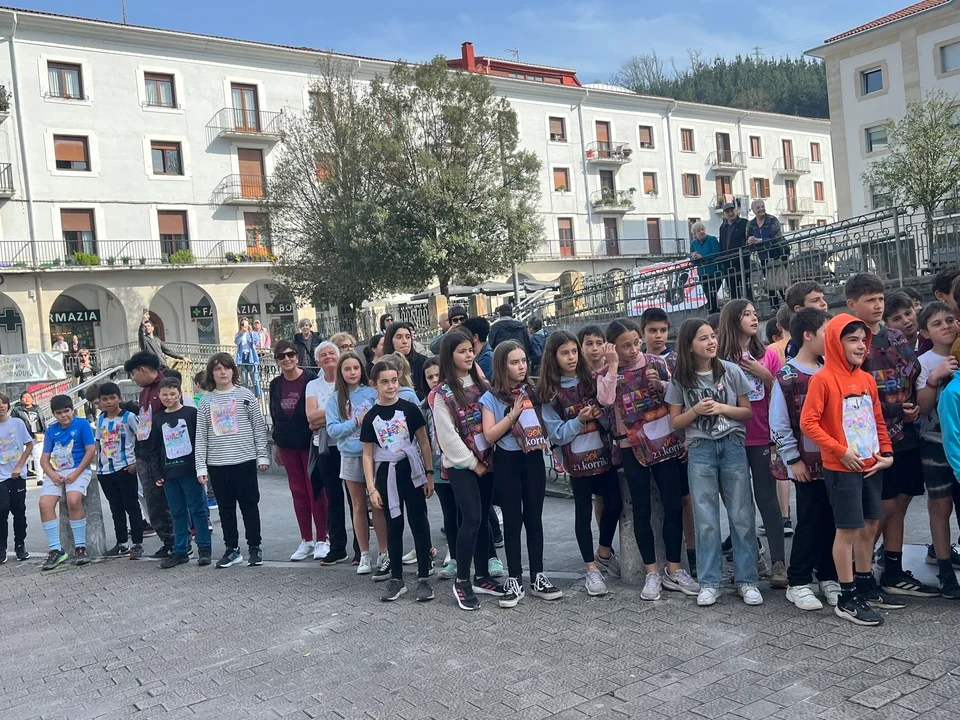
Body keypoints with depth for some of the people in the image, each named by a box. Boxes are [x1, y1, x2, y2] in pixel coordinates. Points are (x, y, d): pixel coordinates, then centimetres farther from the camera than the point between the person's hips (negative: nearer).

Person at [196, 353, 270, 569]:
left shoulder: (245, 395, 1)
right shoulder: (205, 401, 6)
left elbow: (259, 427, 2)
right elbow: (201, 436, 5)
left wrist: (263, 455, -2)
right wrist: (201, 466, 0)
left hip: (244, 460, -2)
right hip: (217, 464, 2)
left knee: (249, 504, 4)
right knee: (225, 508, 9)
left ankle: (254, 547, 14)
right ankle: (232, 549, 20)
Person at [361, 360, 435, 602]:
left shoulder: (409, 409, -4)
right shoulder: (370, 417, 0)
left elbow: (424, 442, 1)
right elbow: (368, 455, 2)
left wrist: (429, 473, -2)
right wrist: (371, 487, -3)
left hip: (412, 472, -1)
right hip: (387, 475, 1)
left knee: (419, 524, 2)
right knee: (394, 526, 10)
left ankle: (423, 578, 11)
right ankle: (396, 579, 19)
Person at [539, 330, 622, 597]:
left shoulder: (591, 380, 4)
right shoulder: (549, 393, -6)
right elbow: (556, 435, -9)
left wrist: (603, 413, -11)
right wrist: (579, 421, -22)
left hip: (604, 453, 4)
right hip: (577, 459, -4)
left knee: (615, 503, 9)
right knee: (583, 511, 5)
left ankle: (604, 552, 34)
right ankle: (592, 570, 16)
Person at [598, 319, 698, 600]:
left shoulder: (656, 362, 2)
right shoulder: (607, 373, -1)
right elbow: (605, 400, -22)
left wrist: (661, 385, -13)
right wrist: (613, 366, -18)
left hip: (665, 441, 1)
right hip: (633, 447, -1)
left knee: (673, 505, 3)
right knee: (642, 509, 5)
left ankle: (673, 569, 15)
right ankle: (652, 573, 14)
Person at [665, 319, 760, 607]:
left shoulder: (731, 371, 1)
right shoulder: (680, 379, 1)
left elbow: (748, 411, 4)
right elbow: (675, 422, 4)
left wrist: (721, 408, -12)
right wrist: (697, 410, -13)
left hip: (733, 446, 0)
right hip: (699, 451, 0)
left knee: (742, 516, 2)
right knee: (706, 520, 2)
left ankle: (747, 580, 13)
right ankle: (709, 583, 10)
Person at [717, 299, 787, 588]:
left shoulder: (767, 355, 4)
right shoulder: (720, 357, -2)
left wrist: (765, 376, -9)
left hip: (763, 437, 0)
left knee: (767, 498, -1)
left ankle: (778, 563, 2)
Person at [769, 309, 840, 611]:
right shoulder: (786, 377, -7)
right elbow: (779, 425, -8)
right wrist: (793, 460, -9)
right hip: (808, 465, -5)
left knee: (833, 521, 10)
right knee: (810, 523, 1)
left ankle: (828, 577, 23)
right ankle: (798, 582, 12)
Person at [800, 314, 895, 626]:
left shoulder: (867, 379, 9)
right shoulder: (823, 379, -12)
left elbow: (878, 420, 16)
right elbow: (808, 423, -16)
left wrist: (886, 452, 4)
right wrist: (841, 451, -18)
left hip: (871, 466, 7)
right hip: (842, 468, -7)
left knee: (870, 525, 14)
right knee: (849, 529, -1)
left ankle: (866, 587, 30)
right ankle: (847, 599, 9)